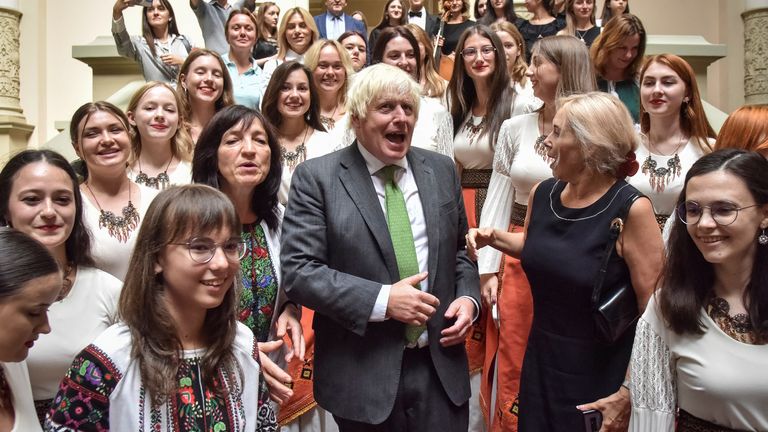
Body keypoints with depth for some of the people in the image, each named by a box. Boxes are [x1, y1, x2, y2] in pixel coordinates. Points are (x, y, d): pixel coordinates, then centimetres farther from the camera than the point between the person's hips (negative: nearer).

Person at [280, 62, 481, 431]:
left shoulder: (441, 170, 6)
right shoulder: (316, 177, -7)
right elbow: (297, 271, -13)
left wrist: (468, 296, -3)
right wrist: (382, 300, -19)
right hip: (362, 372, -3)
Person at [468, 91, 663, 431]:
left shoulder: (631, 209, -20)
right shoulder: (541, 194, -3)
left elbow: (653, 312, -18)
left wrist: (630, 392, -16)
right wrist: (494, 237, 0)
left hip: (602, 377, -5)